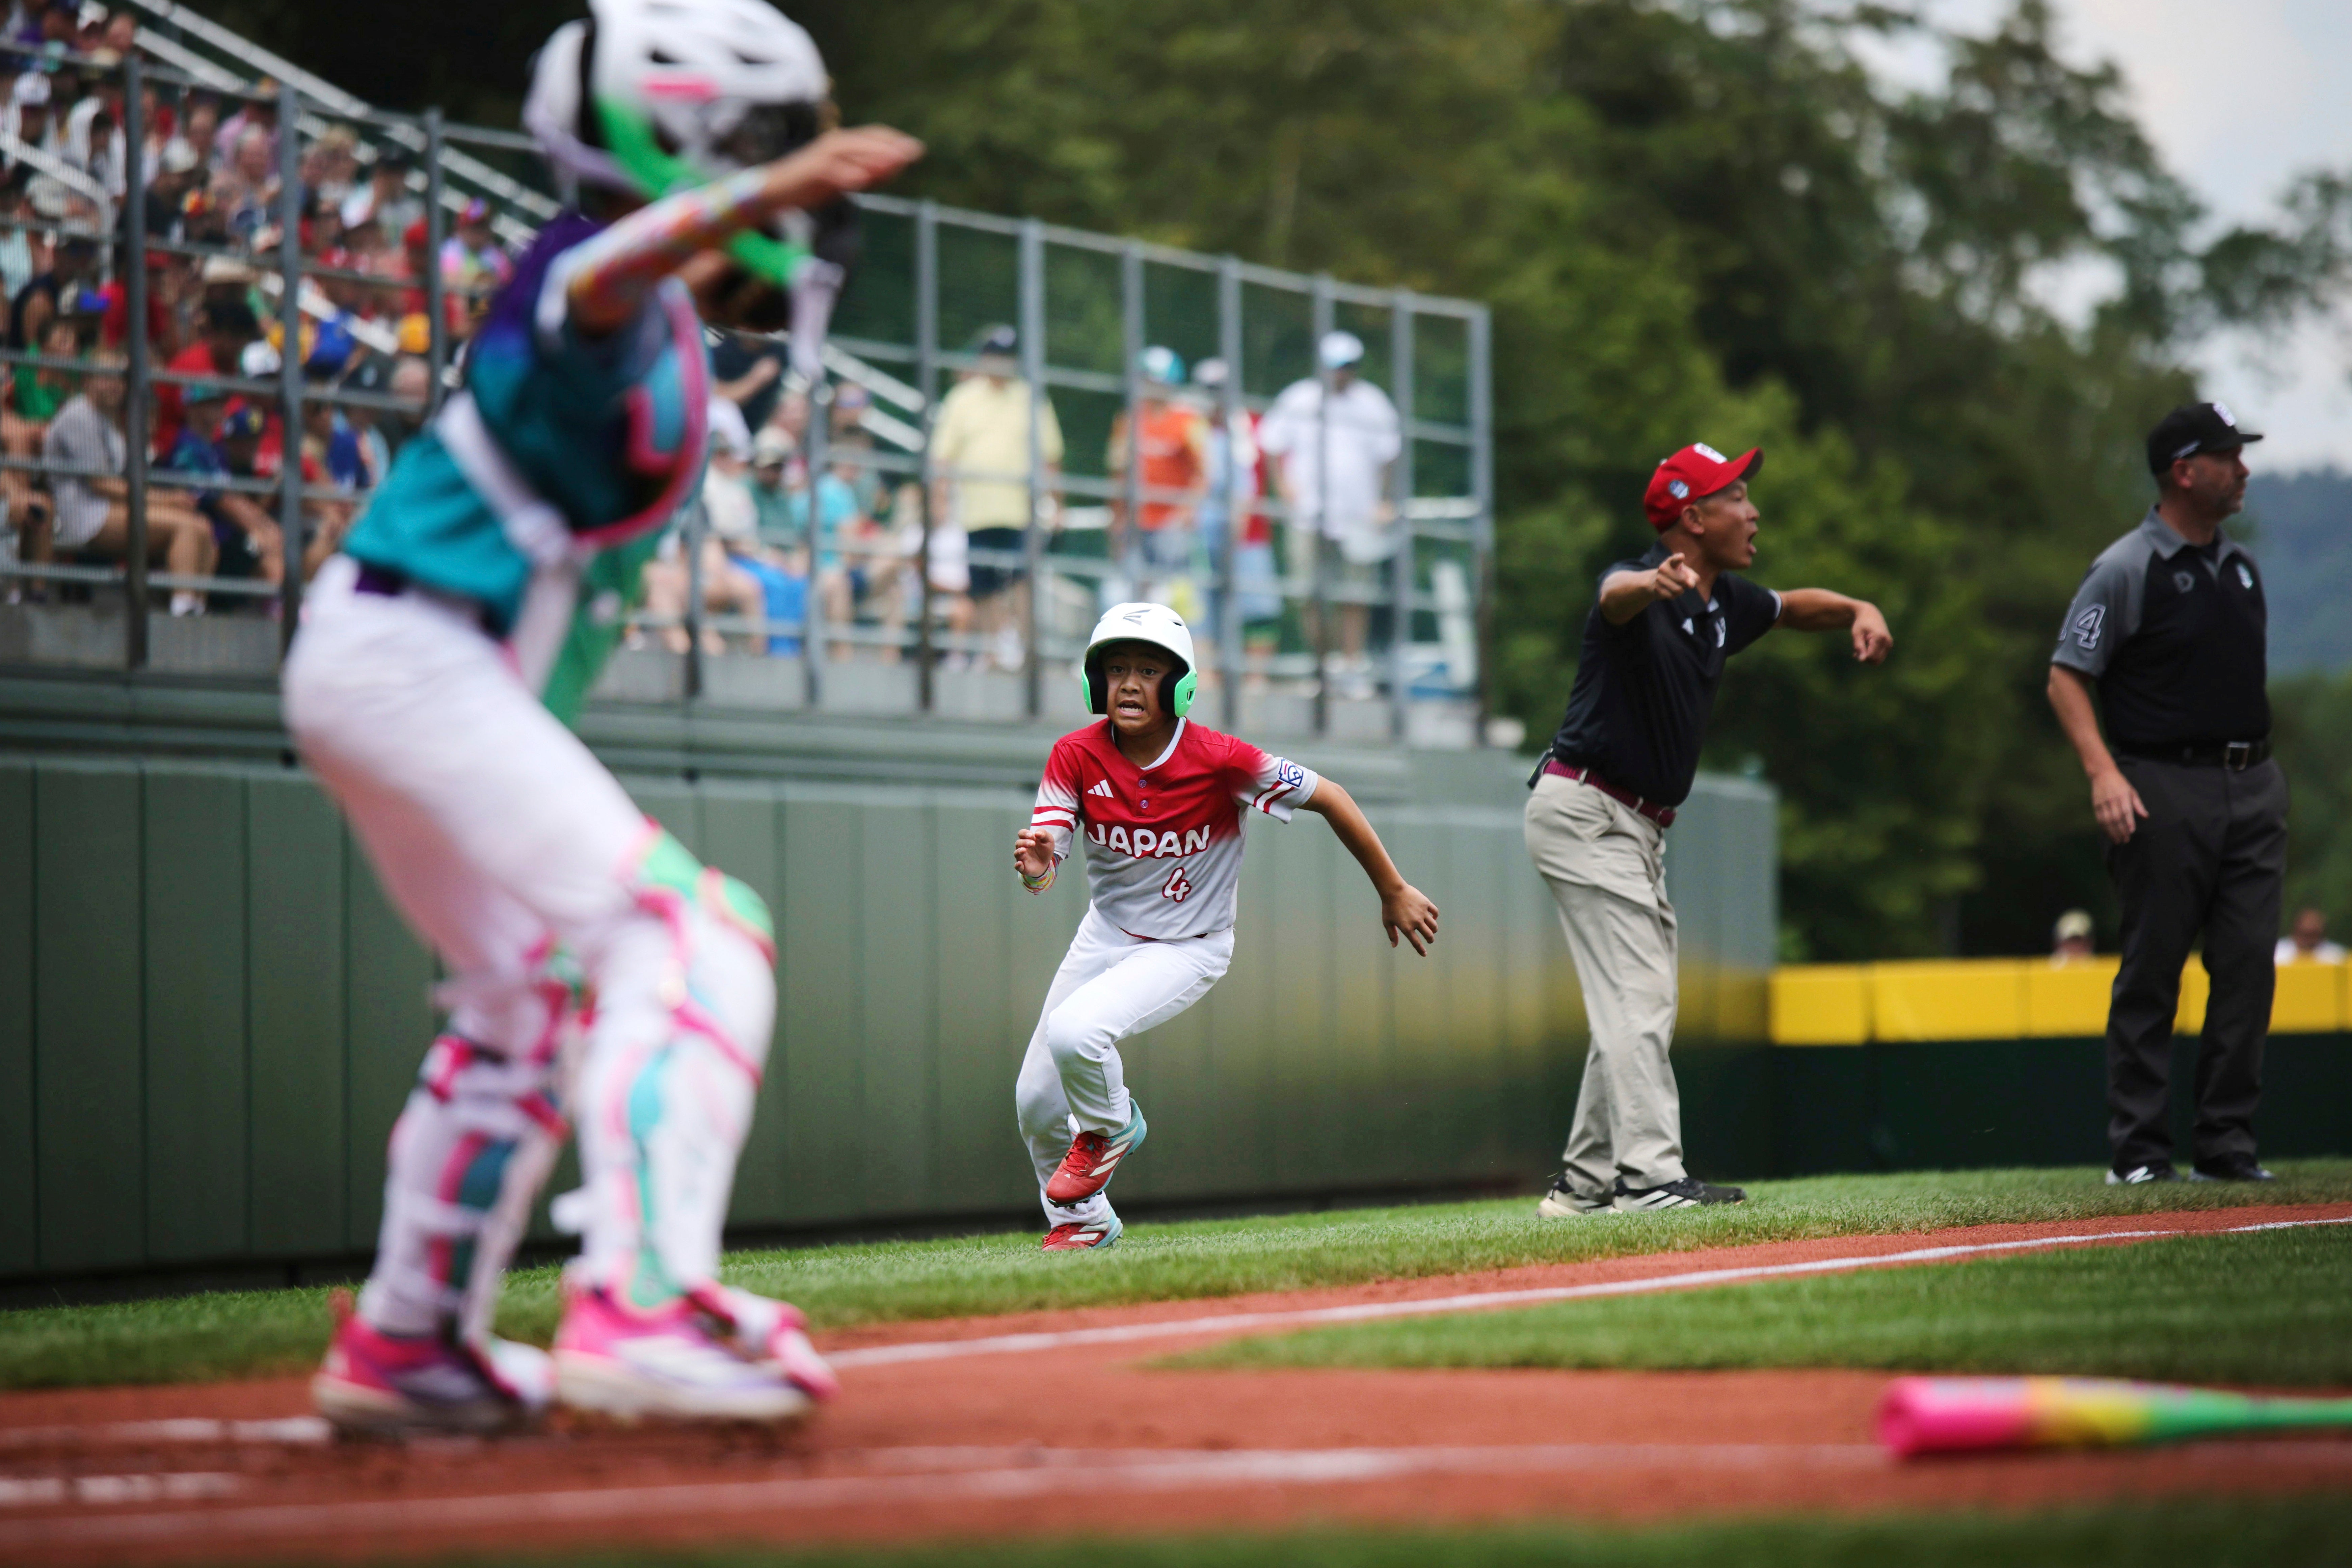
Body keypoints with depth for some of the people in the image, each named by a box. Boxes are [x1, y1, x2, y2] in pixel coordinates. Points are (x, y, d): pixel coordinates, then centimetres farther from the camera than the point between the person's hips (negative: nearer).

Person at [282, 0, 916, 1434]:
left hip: (392, 670, 11)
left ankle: (405, 1347, 32)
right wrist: (762, 192, -58)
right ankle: (641, 1306, -31)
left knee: (535, 995, 24)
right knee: (689, 936, -20)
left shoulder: (666, 332, 13)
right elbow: (608, 271, -43)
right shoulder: (618, 303, -18)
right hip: (414, 658, -11)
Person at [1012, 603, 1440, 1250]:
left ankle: (1110, 1127, 5)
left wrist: (1395, 893, -8)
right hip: (1107, 934, 5)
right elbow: (1041, 872, -19)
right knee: (1036, 1100, 5)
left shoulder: (1219, 760, -25)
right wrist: (1034, 866, -45)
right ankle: (1083, 1221, 33)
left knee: (1074, 1032, -28)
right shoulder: (1077, 757, -15)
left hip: (1187, 949, -4)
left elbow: (1328, 798, -15)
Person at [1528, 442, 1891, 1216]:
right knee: (1636, 1000, -15)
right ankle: (1651, 1175, -20)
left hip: (1637, 825, 10)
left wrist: (1859, 611, 2)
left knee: (1636, 1005, 13)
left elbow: (1793, 607, 25)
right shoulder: (1640, 586, -20)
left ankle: (1586, 1179, 20)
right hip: (1583, 811, -10)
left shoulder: (1726, 602, 8)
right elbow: (1618, 598, -44)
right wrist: (1654, 583, -70)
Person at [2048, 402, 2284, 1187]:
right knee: (2152, 973, -3)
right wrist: (2104, 773, -20)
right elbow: (2066, 678, -8)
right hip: (2165, 790, -6)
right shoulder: (2126, 570, -6)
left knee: (2248, 969, 2)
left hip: (2253, 789, 6)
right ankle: (2139, 1150, 1)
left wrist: (2264, 767, 17)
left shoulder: (2240, 565, 16)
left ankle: (2228, 1144, 7)